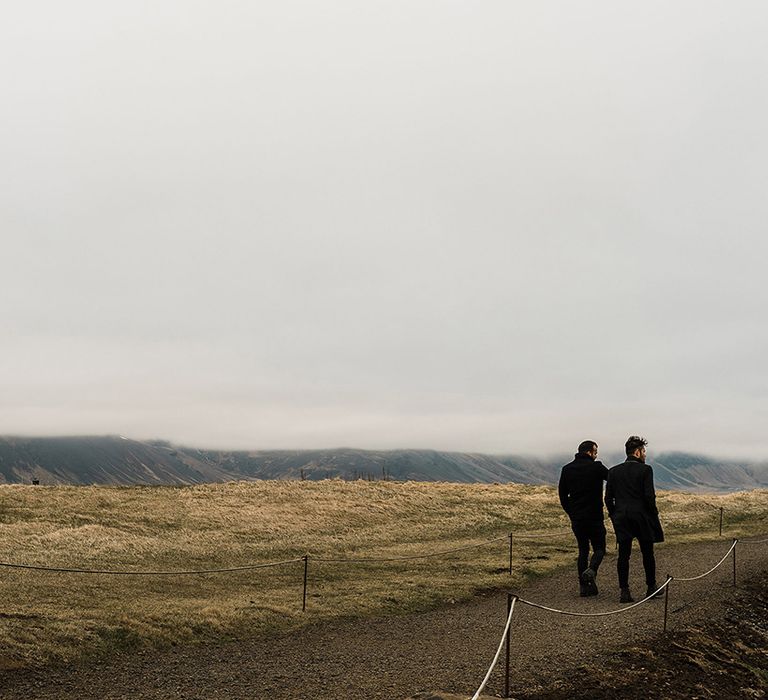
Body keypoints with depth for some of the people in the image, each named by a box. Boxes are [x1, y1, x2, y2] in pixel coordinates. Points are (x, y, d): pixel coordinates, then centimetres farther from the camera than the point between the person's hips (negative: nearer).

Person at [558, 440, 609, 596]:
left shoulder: (567, 469, 6)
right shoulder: (596, 467, -8)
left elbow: (562, 494, 9)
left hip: (576, 518, 4)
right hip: (594, 517, -4)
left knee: (583, 550, 13)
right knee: (599, 548, 8)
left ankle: (583, 585, 7)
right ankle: (591, 571, -20)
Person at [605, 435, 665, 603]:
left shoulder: (614, 471, 5)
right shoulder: (645, 470, -7)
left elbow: (608, 498, 4)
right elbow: (649, 496, -12)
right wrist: (653, 515, 0)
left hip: (621, 519, 3)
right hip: (642, 517, -3)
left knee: (623, 555, 2)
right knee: (647, 553, 12)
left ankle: (624, 591, -3)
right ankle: (651, 587, 22)